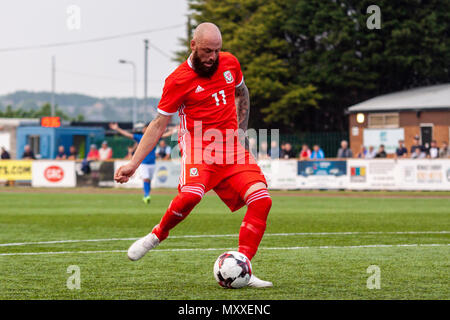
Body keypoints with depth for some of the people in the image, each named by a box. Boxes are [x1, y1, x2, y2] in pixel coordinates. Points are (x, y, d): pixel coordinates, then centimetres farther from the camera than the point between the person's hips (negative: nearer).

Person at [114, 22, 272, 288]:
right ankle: (157, 236, -4)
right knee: (191, 194, -33)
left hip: (233, 147, 5)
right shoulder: (179, 80, -7)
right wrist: (133, 164, -7)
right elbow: (159, 124, -3)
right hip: (199, 147, -5)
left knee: (262, 200, -14)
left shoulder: (230, 63, 7)